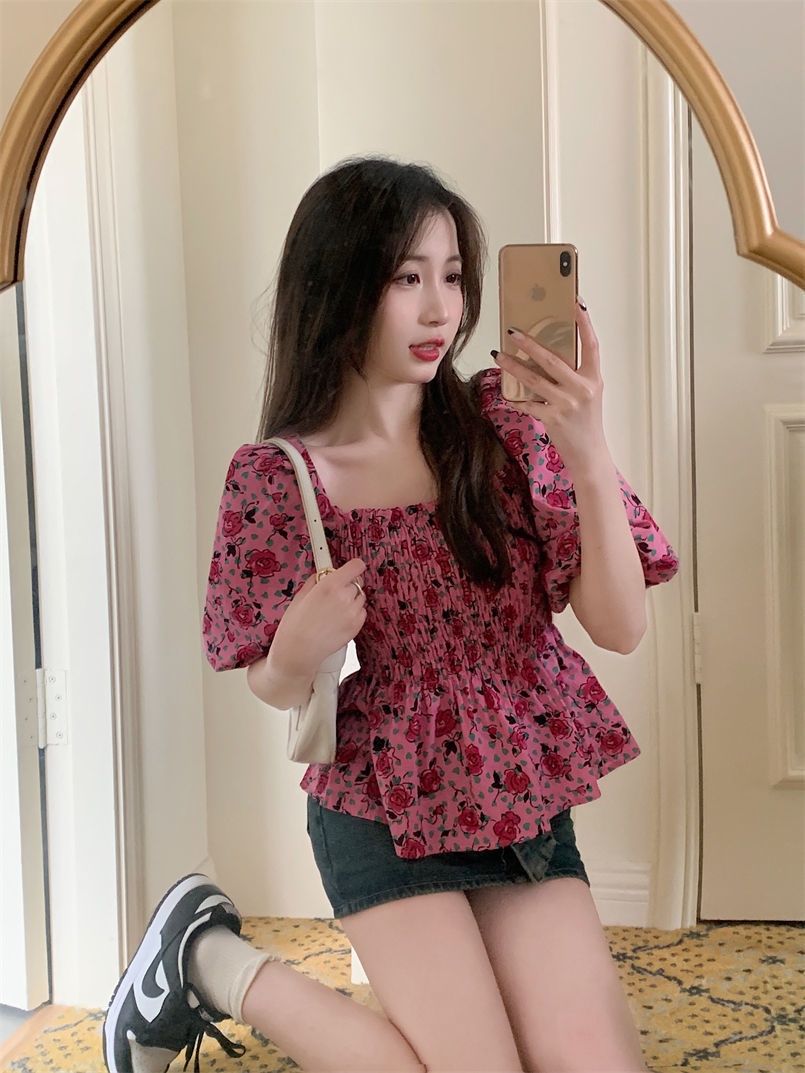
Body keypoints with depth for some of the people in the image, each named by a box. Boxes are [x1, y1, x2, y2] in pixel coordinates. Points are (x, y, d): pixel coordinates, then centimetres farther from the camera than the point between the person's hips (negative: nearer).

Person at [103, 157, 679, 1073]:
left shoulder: (501, 423, -6)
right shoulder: (278, 476, -11)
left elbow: (619, 627, -13)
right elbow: (274, 689, 2)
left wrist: (588, 458, -28)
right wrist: (298, 653, -23)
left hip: (525, 806, 3)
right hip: (386, 816, -3)